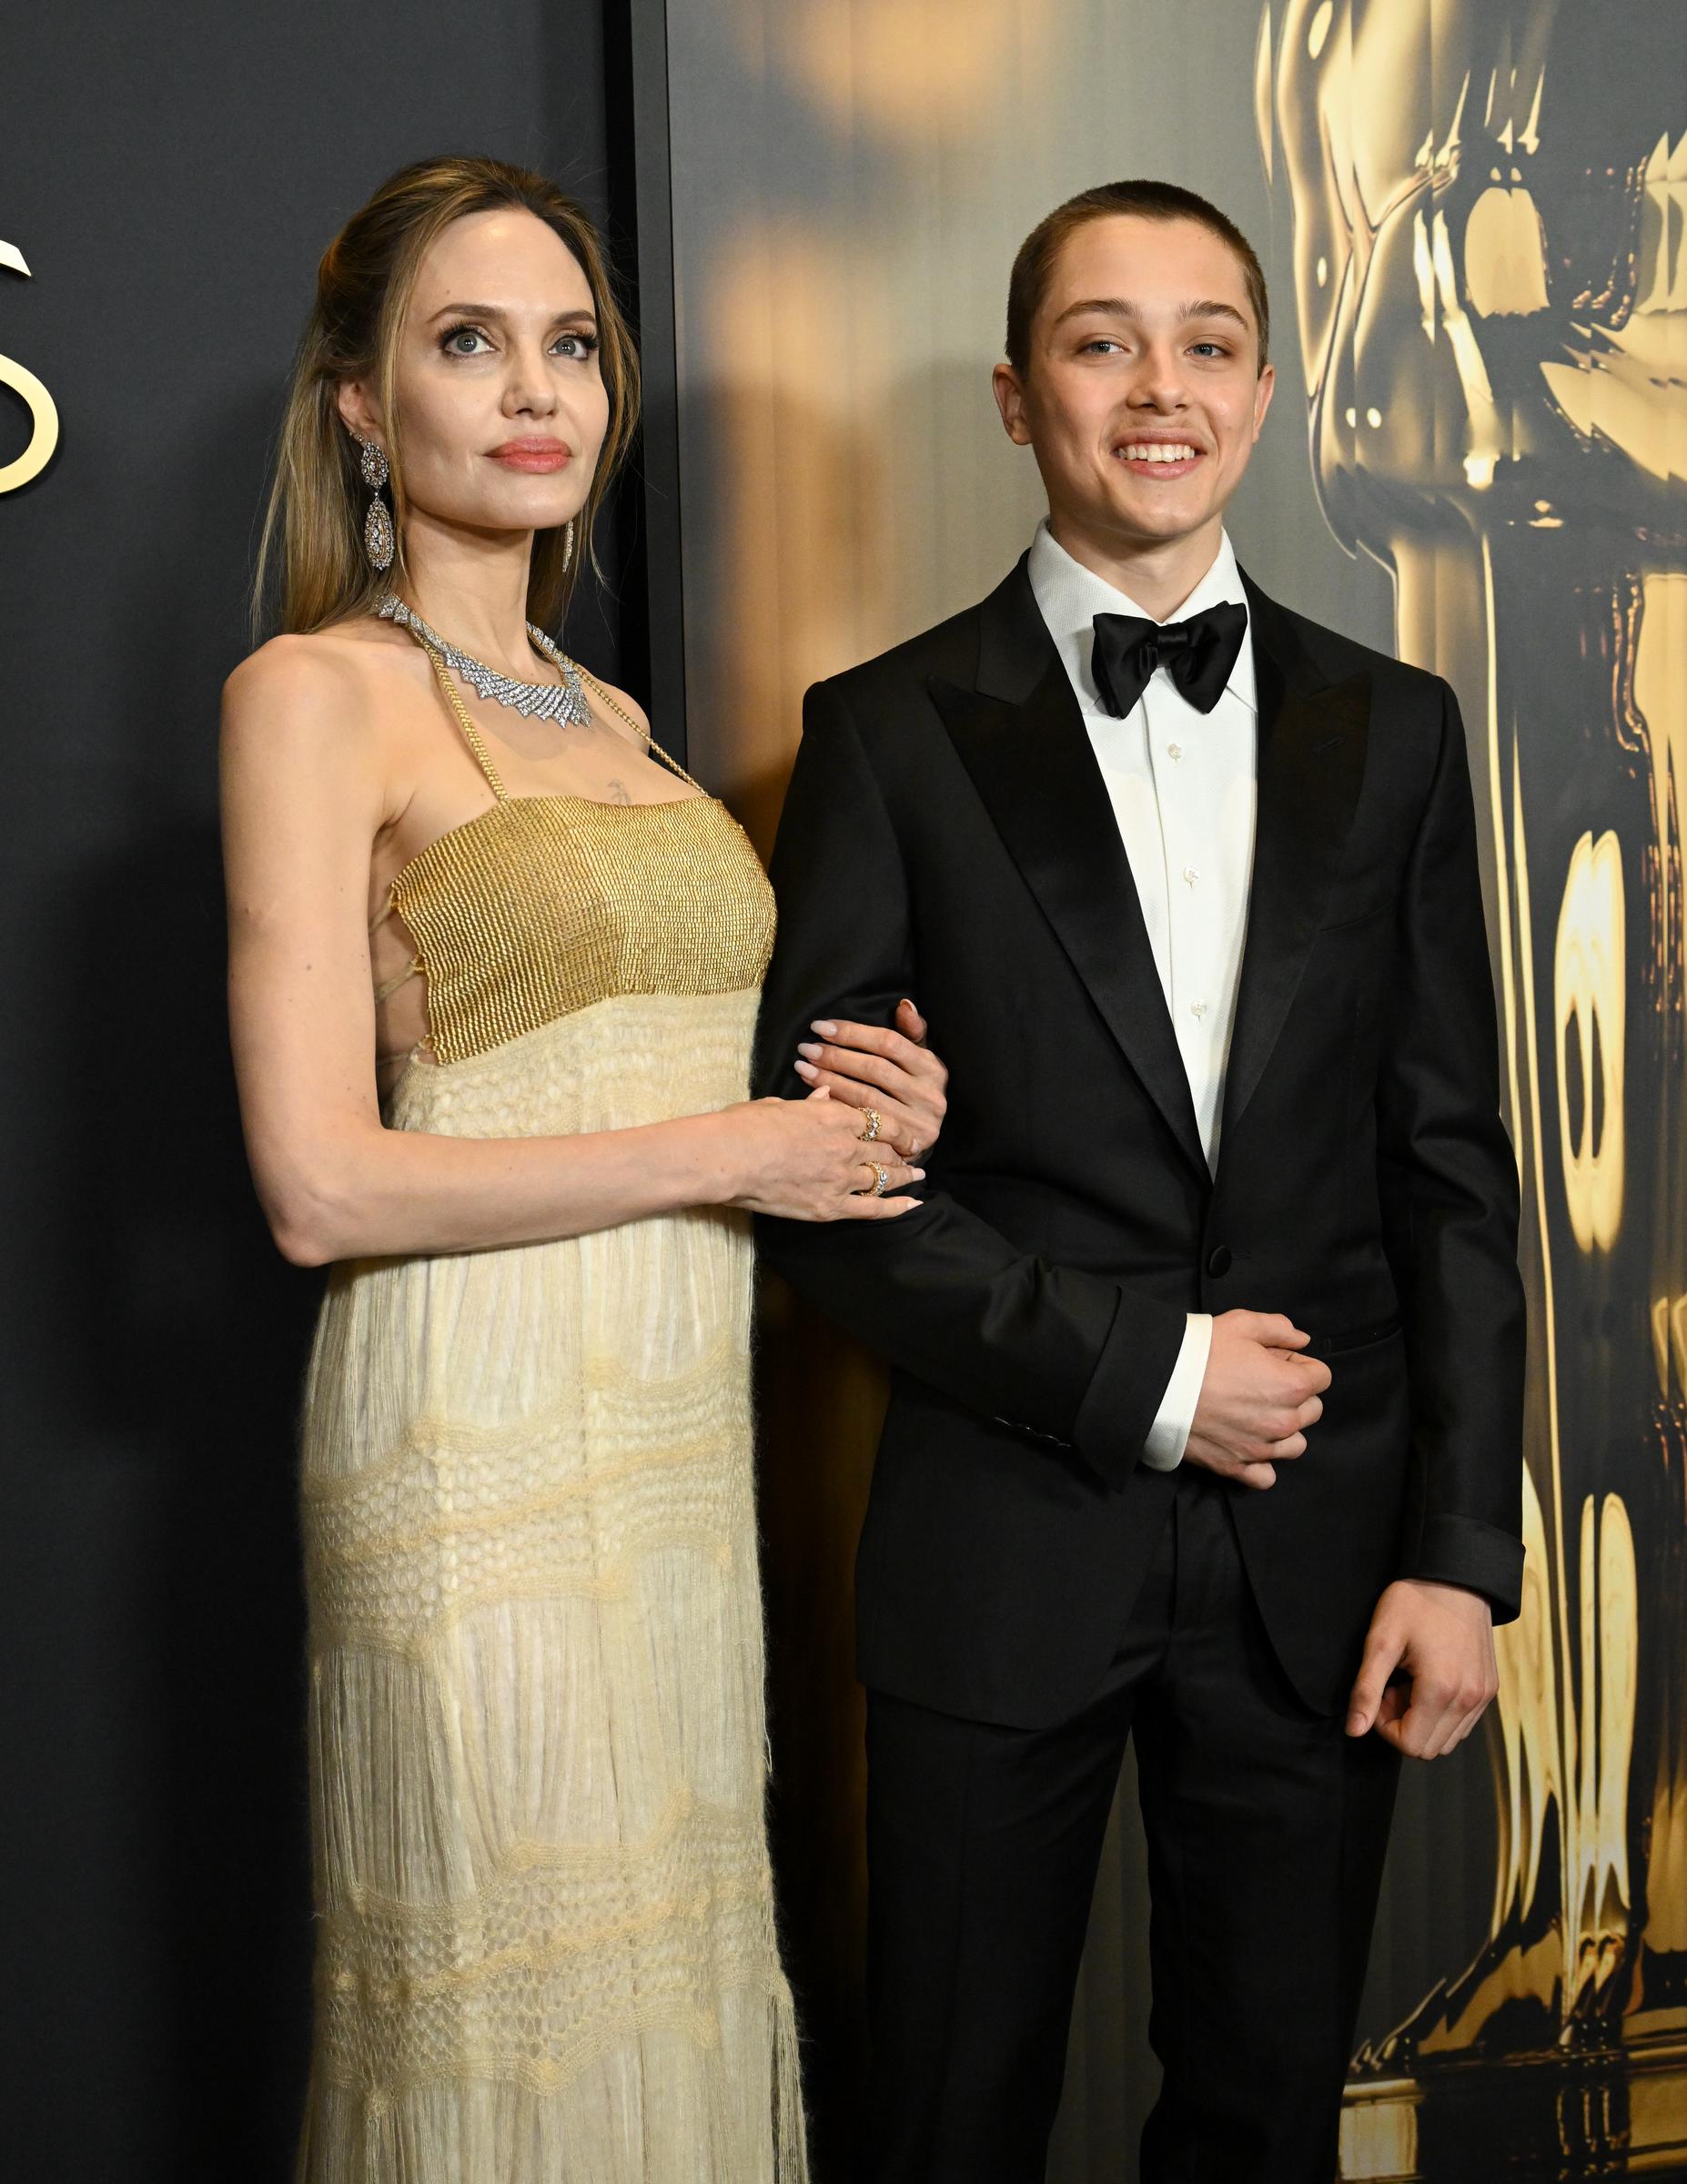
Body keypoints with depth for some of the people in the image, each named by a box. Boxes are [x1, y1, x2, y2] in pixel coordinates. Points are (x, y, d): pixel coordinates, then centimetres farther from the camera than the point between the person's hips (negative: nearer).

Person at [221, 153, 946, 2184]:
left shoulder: (612, 713, 15)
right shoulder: (316, 692, -7)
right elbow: (322, 1186, -15)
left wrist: (874, 1108, 1)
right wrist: (724, 1149, -10)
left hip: (686, 1432, 7)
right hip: (484, 1446, -7)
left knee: (677, 1996, 14)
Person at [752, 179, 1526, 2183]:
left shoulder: (1390, 732, 6)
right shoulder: (893, 732, -2)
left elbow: (1452, 1167, 5)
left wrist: (1463, 1549, -2)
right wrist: (1134, 1372, -13)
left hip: (1318, 1560, 3)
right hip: (1005, 1549, -2)